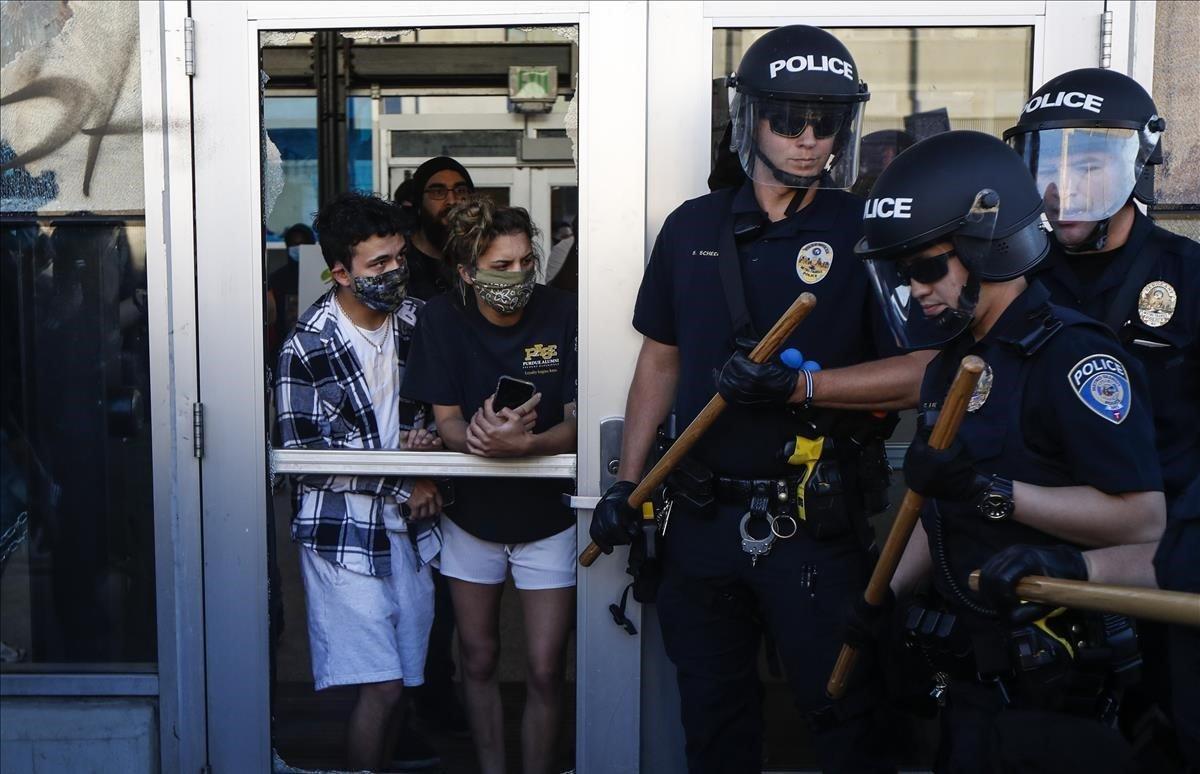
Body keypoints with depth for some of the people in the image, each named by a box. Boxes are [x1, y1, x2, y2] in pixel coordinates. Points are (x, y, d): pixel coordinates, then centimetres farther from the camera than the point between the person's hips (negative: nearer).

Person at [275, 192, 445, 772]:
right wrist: (402, 488, -11)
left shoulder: (417, 321, 4)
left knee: (400, 677, 11)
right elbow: (304, 457, -12)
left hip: (409, 526, 5)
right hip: (344, 533, -5)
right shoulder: (307, 348, -13)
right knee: (380, 687, -7)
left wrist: (423, 435, -6)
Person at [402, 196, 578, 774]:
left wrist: (522, 443, -37)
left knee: (544, 672, 0)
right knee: (478, 661, 15)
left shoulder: (563, 315, -16)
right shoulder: (441, 320, -11)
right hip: (471, 514, 2)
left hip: (548, 516, -2)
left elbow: (578, 425, -16)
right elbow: (448, 425, -11)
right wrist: (484, 437, -34)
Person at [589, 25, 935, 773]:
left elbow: (924, 370, -11)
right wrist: (626, 484, 8)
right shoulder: (693, 227, 6)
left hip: (816, 523, -4)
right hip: (704, 516, 4)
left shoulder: (867, 232, -6)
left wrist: (802, 385, -22)